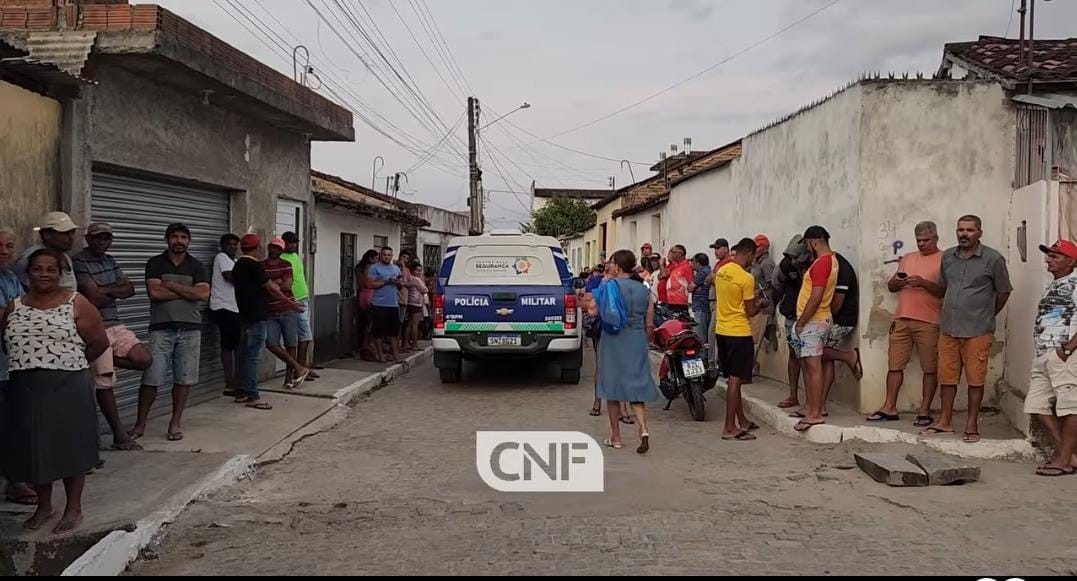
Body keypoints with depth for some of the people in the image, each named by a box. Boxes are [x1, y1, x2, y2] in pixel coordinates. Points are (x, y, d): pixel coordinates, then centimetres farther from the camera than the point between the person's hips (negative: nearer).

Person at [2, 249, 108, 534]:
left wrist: (70, 362, 3)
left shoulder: (76, 304, -4)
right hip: (26, 388, 4)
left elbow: (99, 342, -3)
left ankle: (74, 508, 15)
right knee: (34, 447, 10)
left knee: (70, 445, 3)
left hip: (67, 386, -4)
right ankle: (44, 506, 27)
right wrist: (26, 363, 4)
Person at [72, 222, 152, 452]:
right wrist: (117, 291, -1)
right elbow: (94, 298, -18)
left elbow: (130, 289, 8)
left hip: (116, 325, 7)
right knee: (105, 382, -2)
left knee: (144, 360, -8)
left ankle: (107, 361, 15)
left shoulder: (110, 261, 14)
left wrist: (105, 290, -8)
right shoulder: (78, 262, -11)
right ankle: (119, 435, 6)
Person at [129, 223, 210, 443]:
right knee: (151, 378, -4)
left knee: (184, 378, 4)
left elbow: (203, 293, -7)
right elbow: (155, 293, -10)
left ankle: (176, 422, 15)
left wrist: (172, 285, -8)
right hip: (161, 328, -2)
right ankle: (140, 423, 8)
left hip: (190, 329, 2)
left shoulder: (196, 266, 9)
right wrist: (187, 291, -6)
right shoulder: (155, 264, 5)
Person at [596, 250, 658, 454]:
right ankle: (643, 430, -12)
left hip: (613, 340, -3)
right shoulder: (643, 290, 8)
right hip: (637, 342, 4)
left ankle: (615, 437, 14)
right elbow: (649, 325, 8)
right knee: (637, 387, 9)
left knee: (612, 389, 8)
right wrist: (646, 343, 22)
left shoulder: (609, 286, -6)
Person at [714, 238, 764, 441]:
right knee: (735, 380, -3)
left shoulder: (721, 271, 6)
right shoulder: (746, 278, -17)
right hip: (739, 333, -8)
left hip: (721, 331, 8)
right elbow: (750, 312, -11)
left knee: (733, 378, 16)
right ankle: (730, 428, 0)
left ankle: (742, 420, 26)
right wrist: (760, 304, 7)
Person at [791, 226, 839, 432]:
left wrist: (801, 323, -16)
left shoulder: (821, 263, -18)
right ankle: (810, 407, 21)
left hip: (813, 322, -10)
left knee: (813, 366, -8)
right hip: (816, 320, 10)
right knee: (806, 365, 15)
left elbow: (816, 298, -22)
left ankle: (815, 414, -7)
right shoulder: (831, 259, 14)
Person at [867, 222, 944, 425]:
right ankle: (889, 408, 10)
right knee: (895, 365, 5)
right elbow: (891, 286, 19)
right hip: (902, 320, 5)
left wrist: (923, 283, -21)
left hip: (928, 322, -5)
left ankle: (925, 411, 7)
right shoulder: (907, 258, 18)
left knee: (930, 368, 1)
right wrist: (897, 282, -3)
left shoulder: (943, 260, 0)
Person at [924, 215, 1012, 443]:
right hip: (948, 329, 4)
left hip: (978, 332, -4)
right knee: (947, 376, 10)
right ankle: (945, 421, 21)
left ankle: (972, 425, 12)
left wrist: (986, 316, 10)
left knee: (975, 379, 2)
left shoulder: (993, 259, -5)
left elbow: (1003, 292, 3)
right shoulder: (947, 257, 8)